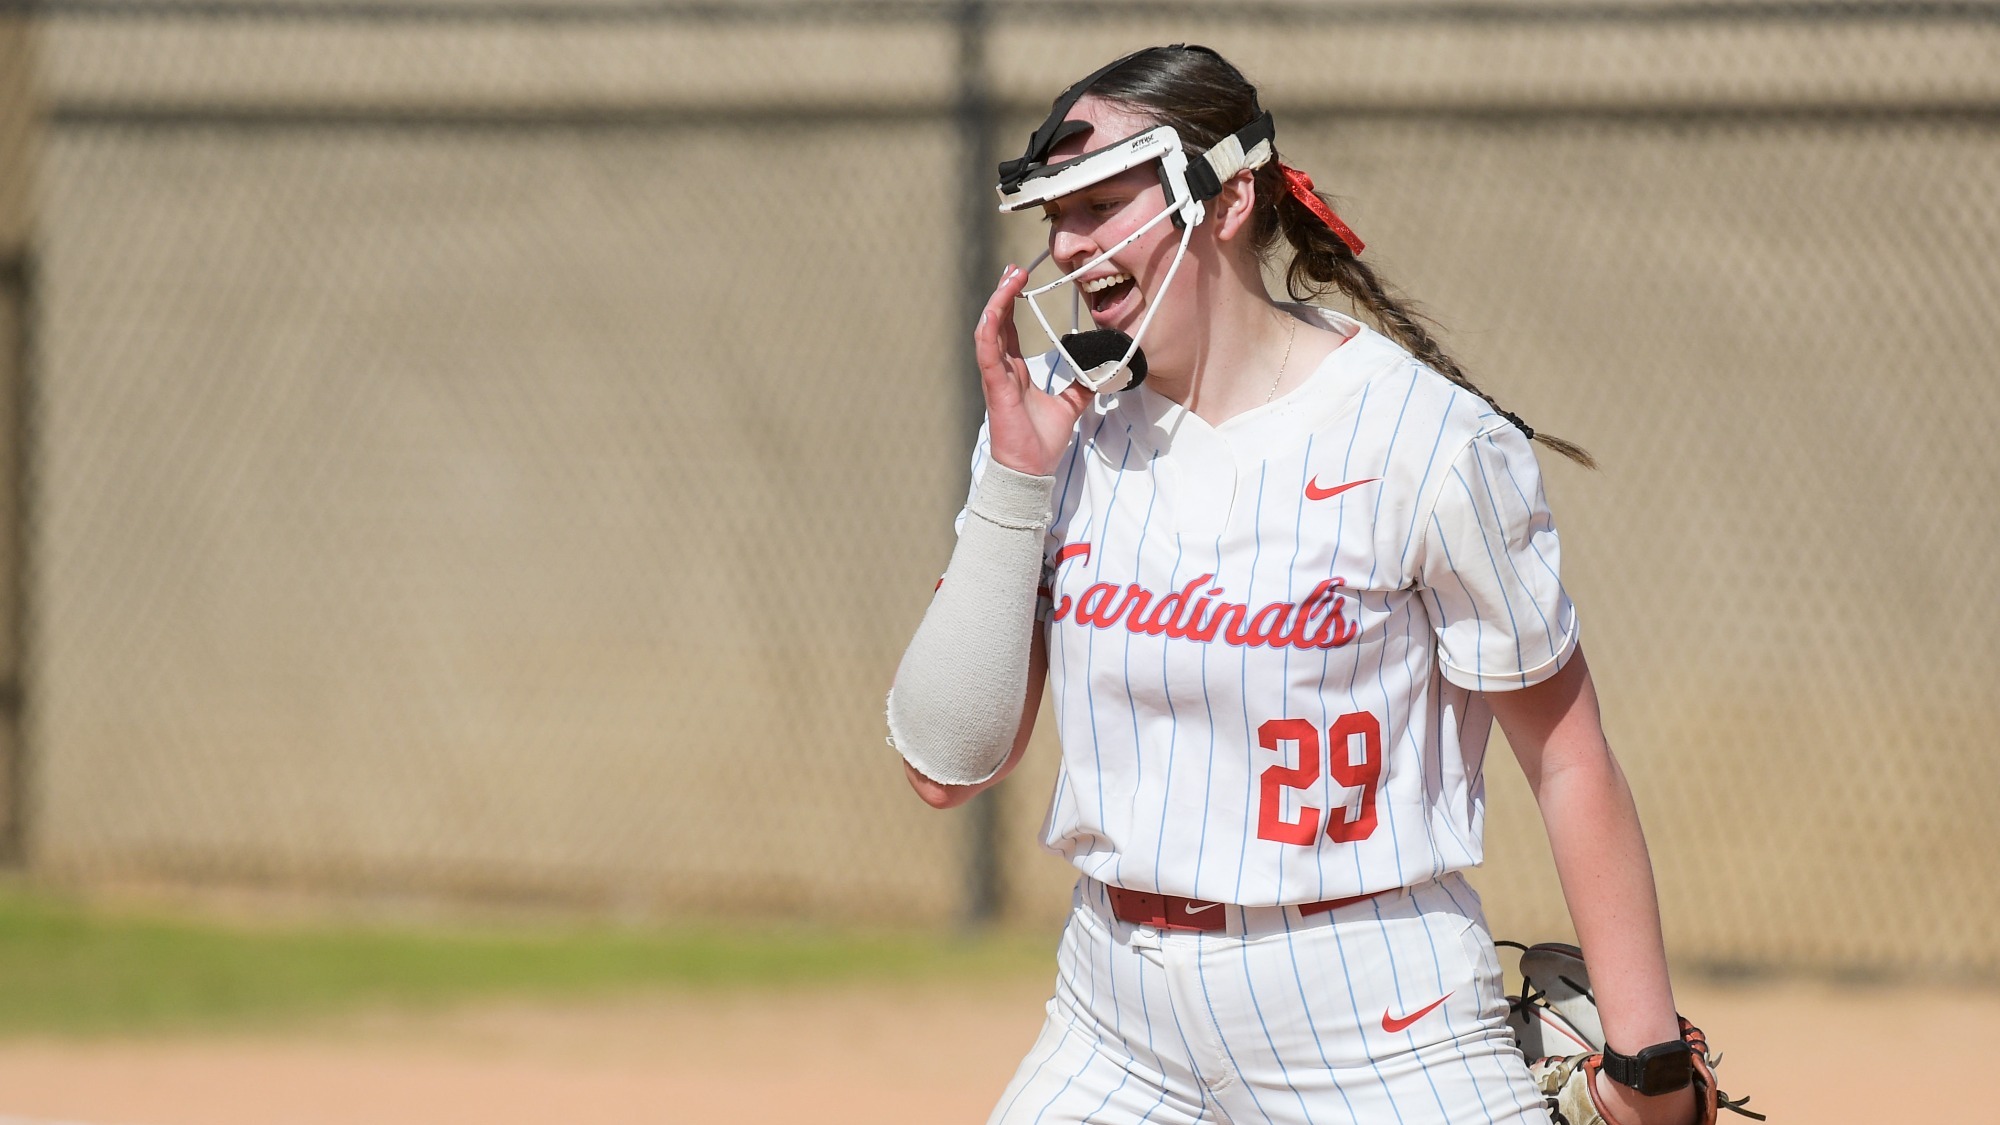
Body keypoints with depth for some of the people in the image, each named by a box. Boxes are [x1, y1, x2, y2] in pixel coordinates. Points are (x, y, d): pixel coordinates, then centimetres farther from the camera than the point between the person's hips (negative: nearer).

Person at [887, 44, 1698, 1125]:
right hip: (1116, 1033, 5)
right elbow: (946, 762, 0)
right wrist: (1016, 476, -7)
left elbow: (1567, 760, -6)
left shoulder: (1428, 440, -10)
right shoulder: (1057, 417, 4)